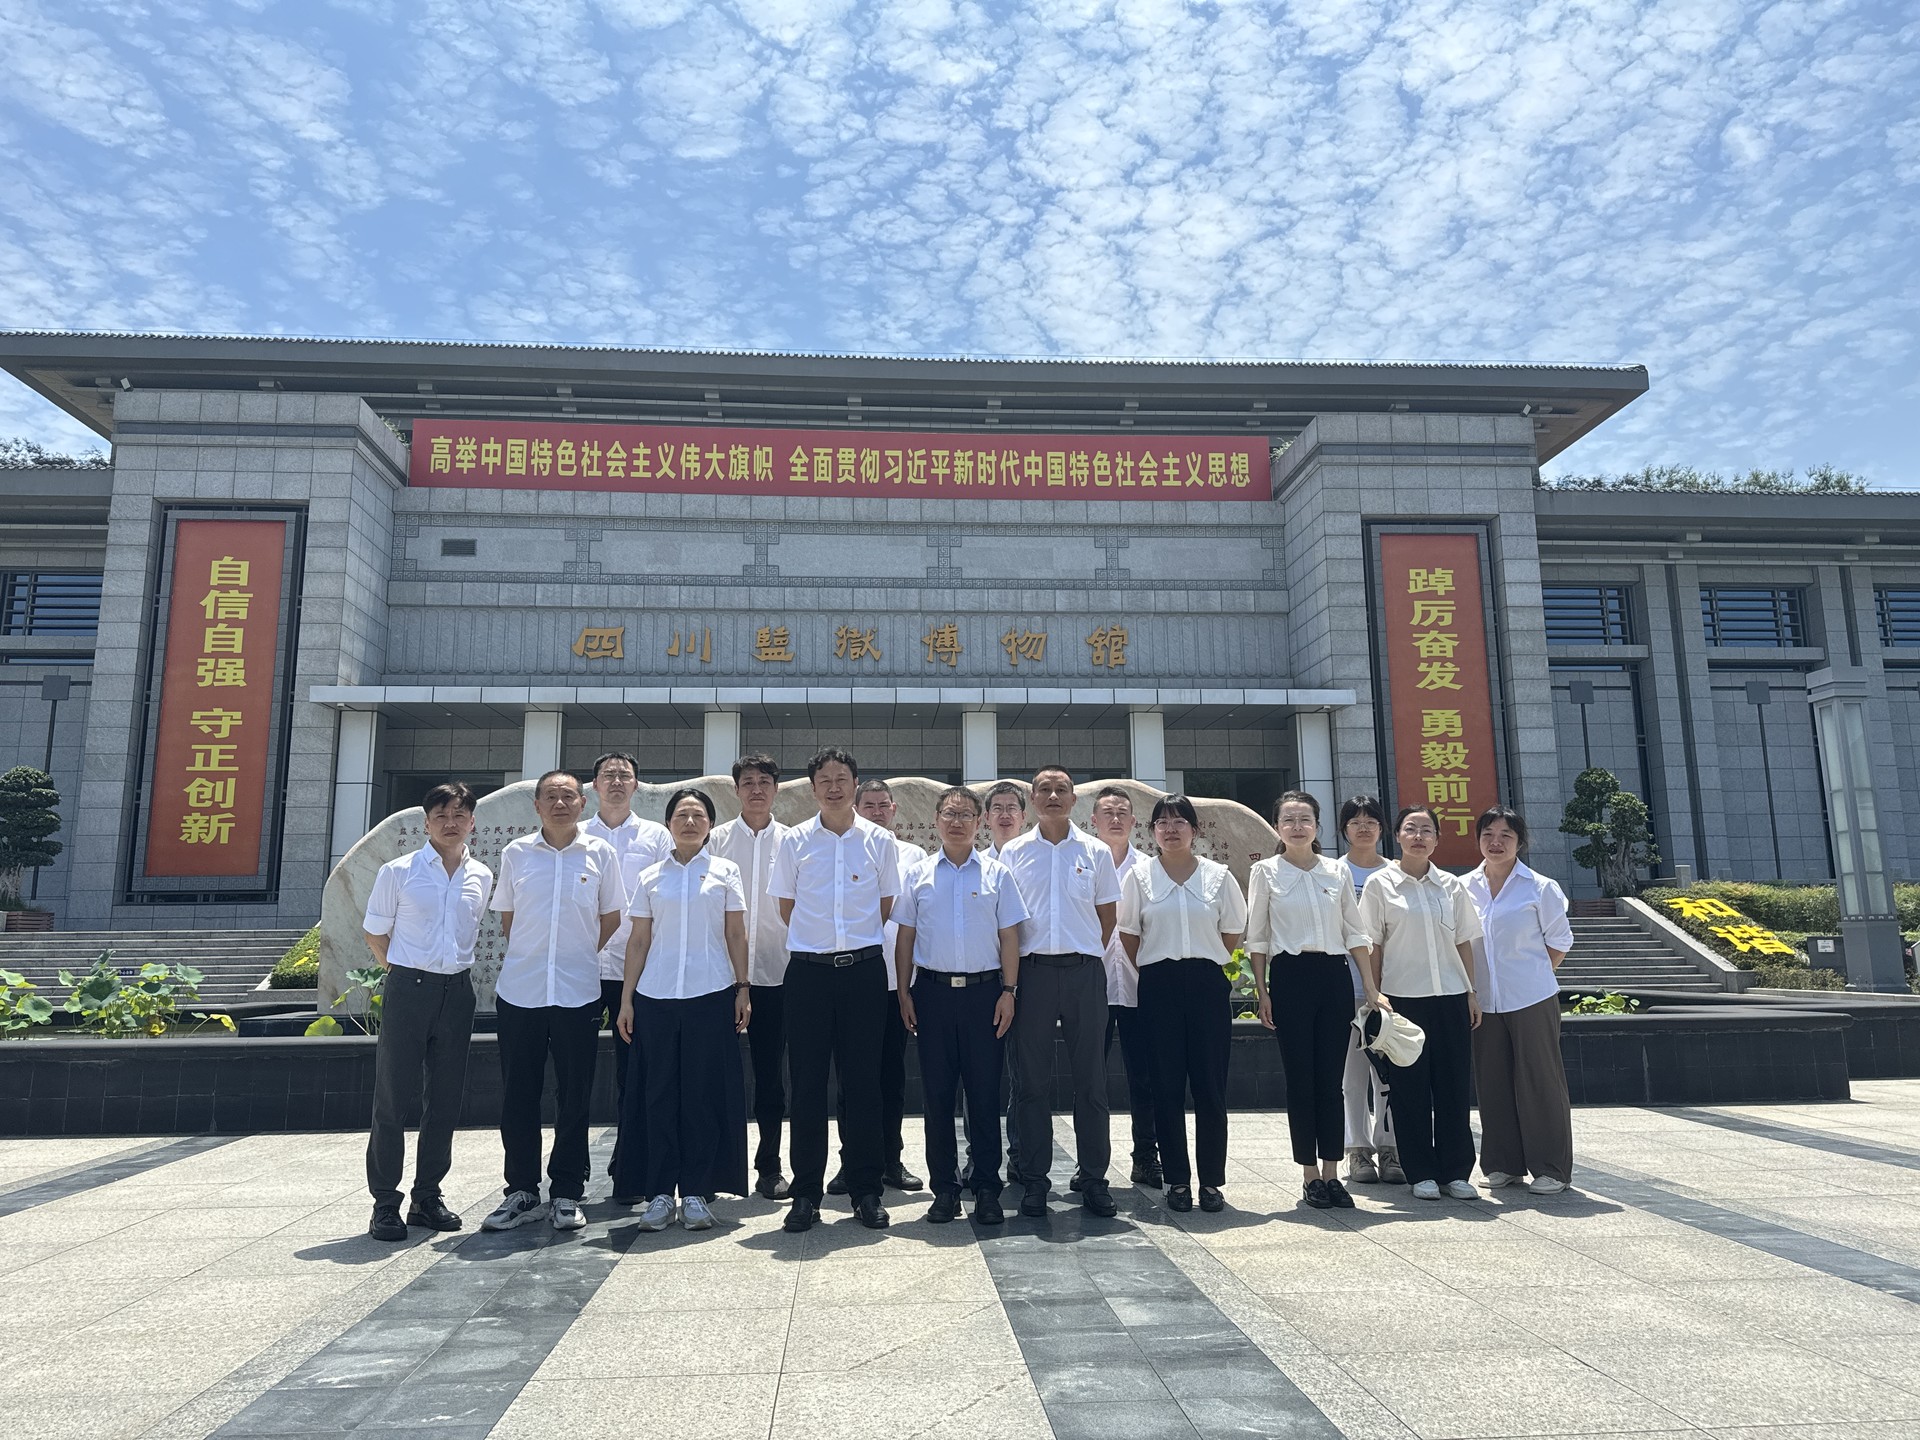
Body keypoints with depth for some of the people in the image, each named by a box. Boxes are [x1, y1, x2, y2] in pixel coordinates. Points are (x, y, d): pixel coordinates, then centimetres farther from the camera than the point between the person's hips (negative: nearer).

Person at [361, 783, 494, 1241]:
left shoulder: (482, 878, 6)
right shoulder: (398, 872, -3)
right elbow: (374, 931, 5)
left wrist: (452, 966, 13)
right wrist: (402, 970, 4)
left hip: (457, 991, 4)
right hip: (408, 988, -3)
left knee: (445, 1100, 9)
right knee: (393, 1099, 0)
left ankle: (427, 1197, 22)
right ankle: (385, 1203, 11)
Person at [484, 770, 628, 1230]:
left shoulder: (600, 854, 0)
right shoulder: (516, 853, 3)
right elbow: (506, 918, 12)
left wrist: (576, 957, 10)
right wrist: (533, 958, 10)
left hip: (578, 993, -1)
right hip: (518, 991, 1)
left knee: (574, 1097, 6)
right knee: (518, 1096, 7)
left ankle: (566, 1194, 18)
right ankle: (521, 1192, 21)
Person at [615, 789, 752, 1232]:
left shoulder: (725, 872, 6)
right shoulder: (650, 877, 9)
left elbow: (736, 935, 6)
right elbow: (638, 941, 9)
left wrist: (743, 988, 0)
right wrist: (626, 998, 5)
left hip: (710, 995, -1)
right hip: (655, 996, 1)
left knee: (704, 1092, 1)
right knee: (659, 1091, 3)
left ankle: (695, 1192, 11)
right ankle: (660, 1192, 12)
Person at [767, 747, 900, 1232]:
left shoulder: (880, 841, 4)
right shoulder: (794, 841, 3)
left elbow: (885, 906, 11)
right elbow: (787, 907, 10)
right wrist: (819, 941, 11)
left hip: (864, 969, 0)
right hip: (809, 970, 0)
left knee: (863, 1081, 5)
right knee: (807, 1082, 4)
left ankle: (866, 1191, 15)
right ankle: (806, 1193, 14)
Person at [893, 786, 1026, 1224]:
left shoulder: (996, 874, 5)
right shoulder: (917, 875, 7)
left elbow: (1009, 937, 4)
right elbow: (905, 937, 8)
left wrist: (1009, 991, -3)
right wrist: (904, 993, 2)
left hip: (983, 991, -1)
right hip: (933, 991, 1)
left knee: (985, 1093, 2)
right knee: (937, 1093, 6)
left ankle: (987, 1190, 12)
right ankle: (944, 1188, 17)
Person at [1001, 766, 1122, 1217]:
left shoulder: (1096, 852, 7)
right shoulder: (1013, 851, 7)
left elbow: (1107, 916, 12)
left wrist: (1083, 956, 7)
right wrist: (1011, 976, 4)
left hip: (1084, 972, 0)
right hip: (1033, 972, 0)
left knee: (1090, 1079, 4)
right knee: (1031, 1080, 4)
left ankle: (1094, 1180, 13)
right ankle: (1034, 1180, 13)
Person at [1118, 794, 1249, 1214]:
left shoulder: (1218, 876, 5)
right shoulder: (1139, 875, 4)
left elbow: (1234, 931, 14)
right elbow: (1128, 932, 8)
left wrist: (1206, 964, 12)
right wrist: (1152, 972, 7)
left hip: (1208, 983, 0)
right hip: (1159, 986, 0)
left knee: (1210, 1084, 1)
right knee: (1167, 1085, 2)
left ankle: (1212, 1180, 11)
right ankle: (1177, 1180, 11)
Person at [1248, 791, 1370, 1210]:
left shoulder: (1338, 871, 9)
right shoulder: (1265, 872, 2)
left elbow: (1355, 933, 10)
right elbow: (1256, 937, 3)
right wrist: (1262, 991, -3)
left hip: (1334, 976, 2)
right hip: (1290, 975, -2)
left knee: (1331, 1079, 4)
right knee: (1301, 1078, 1)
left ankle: (1332, 1173, 13)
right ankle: (1310, 1175, 10)